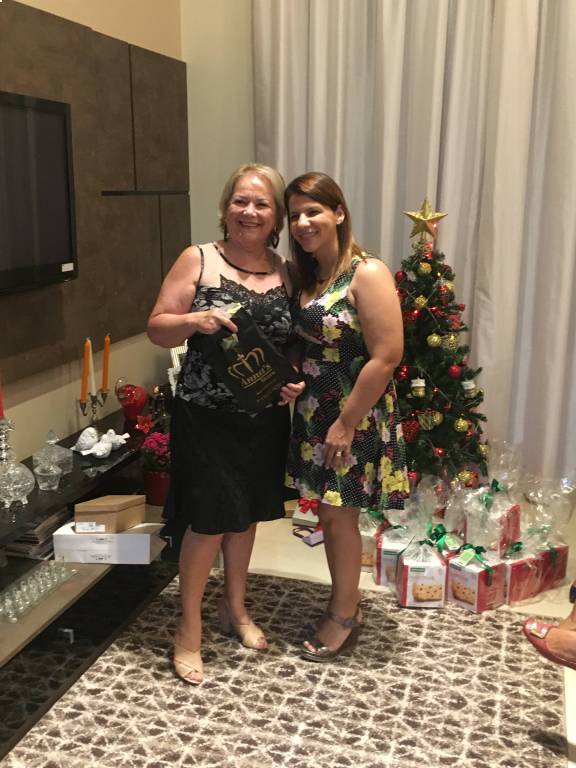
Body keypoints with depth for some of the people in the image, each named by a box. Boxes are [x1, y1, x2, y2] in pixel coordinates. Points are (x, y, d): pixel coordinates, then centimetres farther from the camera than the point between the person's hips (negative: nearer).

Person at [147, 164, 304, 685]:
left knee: (247, 513, 17)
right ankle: (189, 627, 22)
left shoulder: (286, 273, 4)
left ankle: (235, 607, 39)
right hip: (205, 416, -4)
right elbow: (157, 329, -6)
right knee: (208, 520, 0)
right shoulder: (198, 260, -6)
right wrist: (194, 320, -25)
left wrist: (300, 380, -6)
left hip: (264, 418, 4)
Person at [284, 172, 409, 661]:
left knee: (340, 515, 4)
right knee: (329, 512, 15)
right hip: (314, 414, 7)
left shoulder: (367, 274, -16)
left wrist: (346, 423, -20)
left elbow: (386, 357, -21)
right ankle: (346, 603, 33)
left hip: (354, 418, -7)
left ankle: (344, 617, 23)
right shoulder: (304, 276, 7)